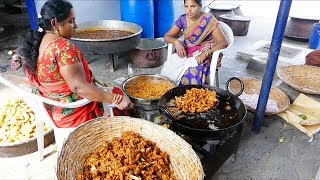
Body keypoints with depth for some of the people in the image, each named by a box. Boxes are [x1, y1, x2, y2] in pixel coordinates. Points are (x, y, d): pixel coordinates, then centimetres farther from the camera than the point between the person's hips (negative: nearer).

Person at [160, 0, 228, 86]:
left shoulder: (208, 20, -11)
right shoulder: (182, 19, 2)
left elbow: (223, 42, -15)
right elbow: (167, 36, 5)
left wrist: (205, 53, -29)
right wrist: (176, 41, -18)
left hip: (204, 55, -3)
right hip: (185, 52, 4)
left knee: (191, 73, -34)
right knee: (169, 67, -26)